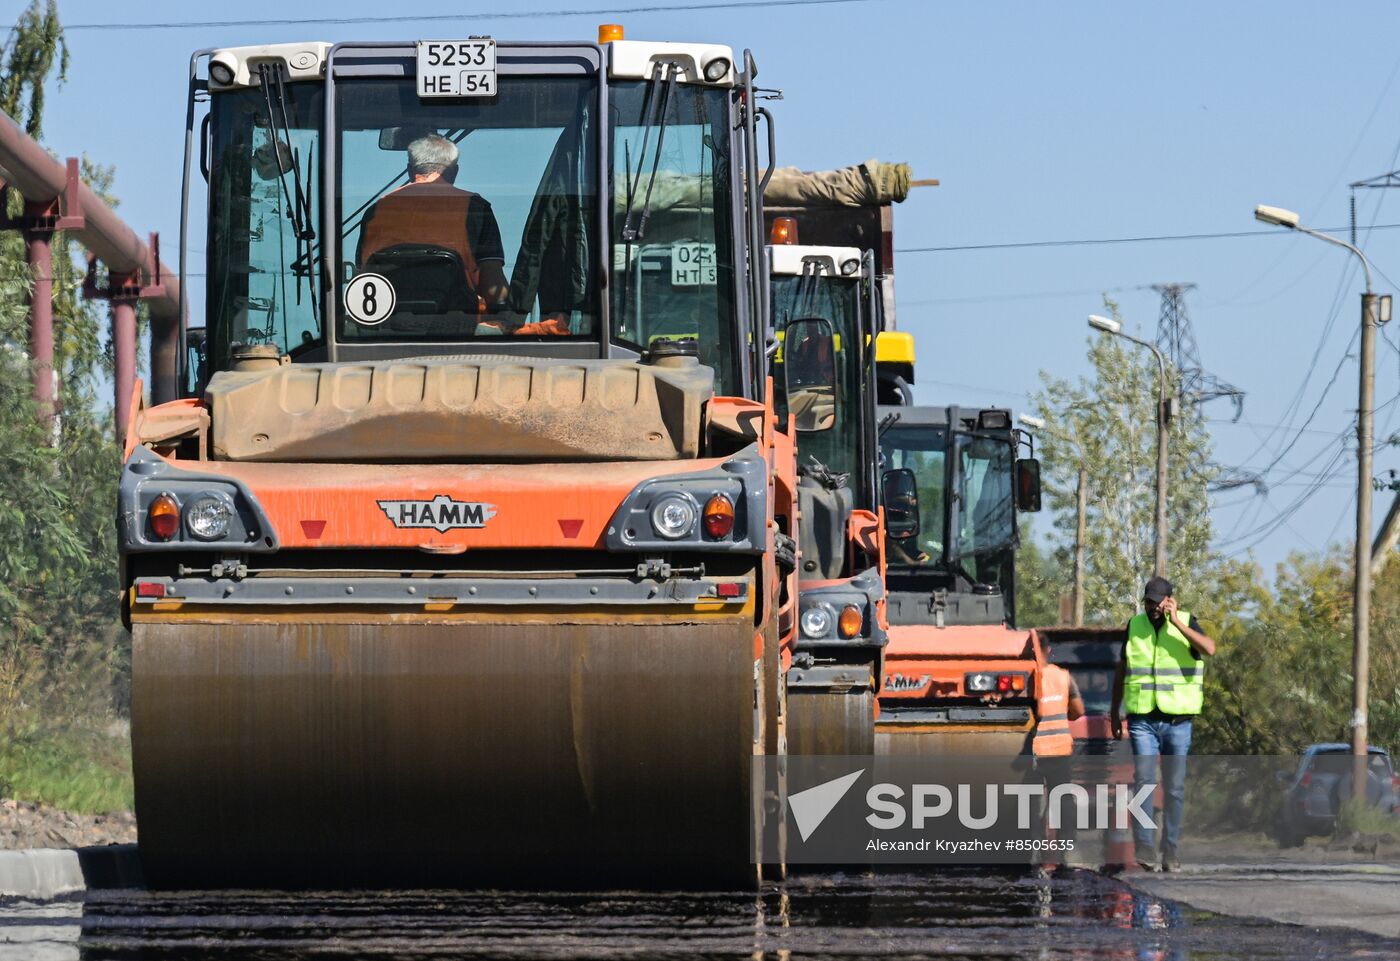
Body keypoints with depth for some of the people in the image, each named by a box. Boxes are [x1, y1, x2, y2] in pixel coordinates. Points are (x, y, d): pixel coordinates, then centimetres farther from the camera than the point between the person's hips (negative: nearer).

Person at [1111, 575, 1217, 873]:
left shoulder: (1186, 623, 1)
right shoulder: (1135, 627, 8)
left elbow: (1209, 648, -19)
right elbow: (1121, 671, 17)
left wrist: (1176, 623, -19)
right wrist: (1115, 712, 16)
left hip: (1177, 720, 0)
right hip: (1143, 721, 0)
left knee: (1175, 788, 4)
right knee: (1144, 781, -13)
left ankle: (1170, 851, 10)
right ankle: (1145, 848, -18)